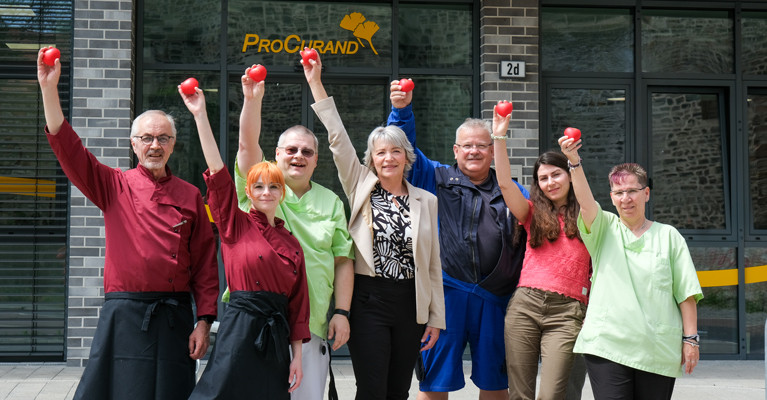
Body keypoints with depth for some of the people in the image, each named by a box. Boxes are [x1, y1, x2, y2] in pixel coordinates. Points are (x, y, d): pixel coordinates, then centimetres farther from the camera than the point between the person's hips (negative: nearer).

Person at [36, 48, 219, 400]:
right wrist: (49, 88, -14)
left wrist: (204, 321, 0)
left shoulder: (189, 196, 8)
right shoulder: (115, 186, 7)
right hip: (124, 314, -1)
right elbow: (68, 149, -5)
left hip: (175, 317, 1)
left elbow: (205, 263, 6)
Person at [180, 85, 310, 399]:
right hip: (240, 326, -5)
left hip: (276, 331, 5)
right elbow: (218, 172, -7)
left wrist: (297, 356, 9)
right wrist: (200, 116, -13)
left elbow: (298, 303, 12)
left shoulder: (291, 244, 12)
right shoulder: (235, 225, 2)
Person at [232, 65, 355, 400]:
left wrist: (342, 312, 1)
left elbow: (343, 261, 9)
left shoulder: (331, 202, 12)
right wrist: (252, 99, -24)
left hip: (311, 327, 2)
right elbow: (248, 144, -10)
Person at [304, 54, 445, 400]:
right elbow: (338, 138, -2)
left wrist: (435, 318, 5)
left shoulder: (426, 201, 8)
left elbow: (432, 264, 8)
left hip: (411, 303, 2)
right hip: (369, 300, -2)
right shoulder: (361, 188, 4)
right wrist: (315, 84, -6)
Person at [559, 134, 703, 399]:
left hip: (659, 350, 1)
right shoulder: (604, 230, 10)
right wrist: (573, 160, -26)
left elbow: (686, 293, 7)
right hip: (607, 346, -1)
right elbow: (585, 201, -10)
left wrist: (690, 338, 0)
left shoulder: (668, 236, 9)